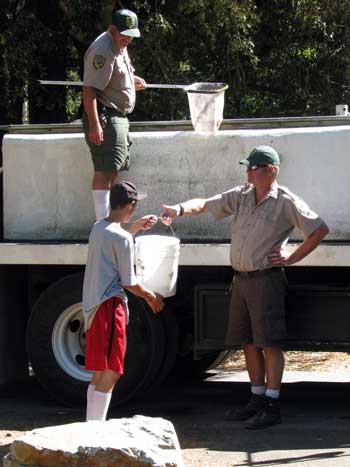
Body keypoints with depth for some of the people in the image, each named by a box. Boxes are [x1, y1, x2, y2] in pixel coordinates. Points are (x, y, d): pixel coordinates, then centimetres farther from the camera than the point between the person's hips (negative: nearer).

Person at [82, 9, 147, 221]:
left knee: (112, 171, 14)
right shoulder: (103, 50, -18)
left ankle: (107, 219, 22)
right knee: (105, 170, -15)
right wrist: (94, 125, -31)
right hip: (105, 118, -11)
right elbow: (90, 89, -25)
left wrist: (132, 81, 13)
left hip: (118, 117, 11)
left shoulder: (120, 46, 15)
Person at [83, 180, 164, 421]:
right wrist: (151, 296, 5)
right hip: (110, 304, -9)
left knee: (100, 372, 14)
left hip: (93, 306, 9)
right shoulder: (122, 238, -15)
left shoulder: (98, 228, 11)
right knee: (111, 372, -8)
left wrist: (135, 228, 33)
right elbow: (129, 282, -11)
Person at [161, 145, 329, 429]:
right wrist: (181, 209, -13)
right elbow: (205, 205, 8)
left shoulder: (286, 201, -8)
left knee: (270, 343, -5)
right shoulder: (242, 196, 10)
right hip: (241, 278, 7)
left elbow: (320, 229, -7)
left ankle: (272, 406, -3)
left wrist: (292, 259, -7)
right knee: (249, 343, 12)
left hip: (267, 279, -7)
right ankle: (257, 400, 22)